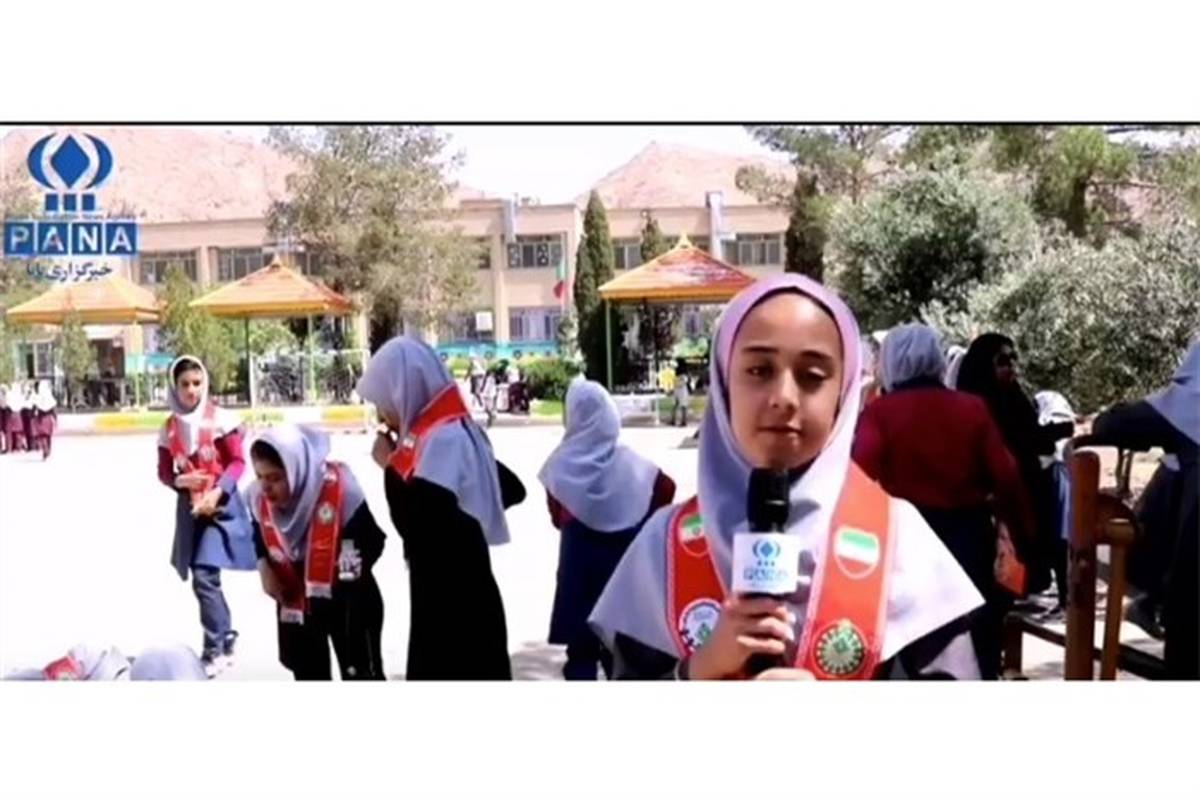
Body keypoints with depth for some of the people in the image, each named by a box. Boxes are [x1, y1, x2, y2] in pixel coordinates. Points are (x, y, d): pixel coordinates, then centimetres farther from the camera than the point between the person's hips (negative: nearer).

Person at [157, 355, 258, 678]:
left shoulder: (221, 419, -9)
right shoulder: (170, 427, 4)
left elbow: (238, 462, -6)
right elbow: (164, 472, 9)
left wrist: (218, 491, -19)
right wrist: (180, 480, -12)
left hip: (221, 505, -5)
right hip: (190, 507, 5)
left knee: (204, 577, -14)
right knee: (204, 578, 12)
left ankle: (215, 649, -4)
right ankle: (227, 638, 30)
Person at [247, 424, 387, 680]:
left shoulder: (340, 489, -32)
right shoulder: (258, 496, -15)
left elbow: (372, 541, -17)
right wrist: (265, 567, -5)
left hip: (349, 599, -5)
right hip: (295, 597, 5)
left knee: (361, 672, 6)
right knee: (307, 670, 19)